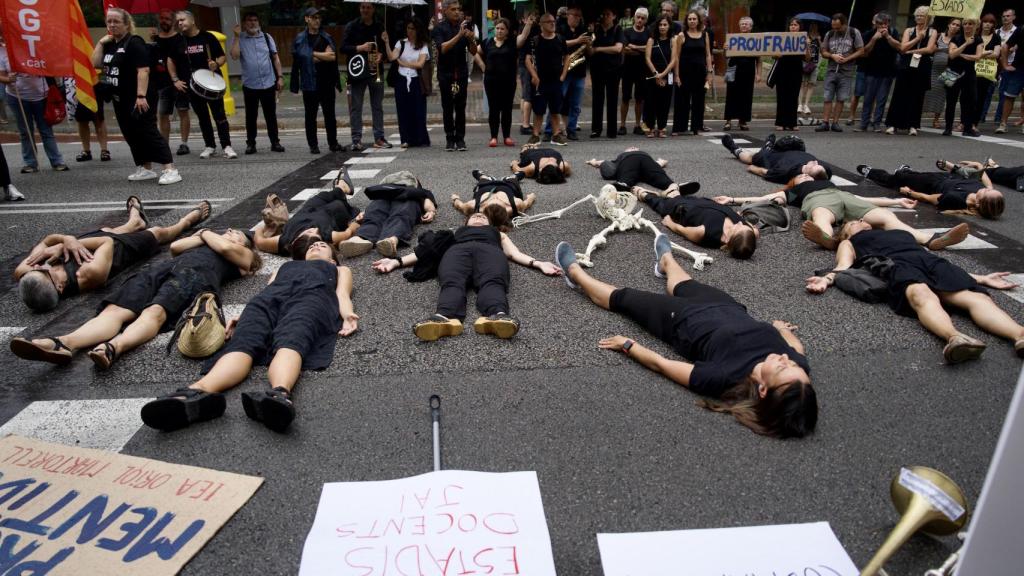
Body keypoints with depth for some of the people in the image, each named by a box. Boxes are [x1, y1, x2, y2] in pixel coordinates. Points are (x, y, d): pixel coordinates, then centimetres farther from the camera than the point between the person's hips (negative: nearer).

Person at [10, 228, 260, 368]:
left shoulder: (243, 254, 31)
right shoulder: (204, 244, 45)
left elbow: (224, 247, 10)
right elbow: (175, 247, 27)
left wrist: (206, 233, 28)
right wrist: (202, 237, 34)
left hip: (196, 273, -5)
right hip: (162, 267, 5)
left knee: (155, 312, -37)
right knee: (114, 311, -25)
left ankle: (113, 347, -62)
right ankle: (62, 344, -48)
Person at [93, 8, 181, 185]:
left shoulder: (134, 42, -11)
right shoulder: (109, 45, 14)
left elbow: (143, 70, -20)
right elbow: (96, 63, 9)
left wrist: (141, 96, -26)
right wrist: (101, 42, 4)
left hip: (138, 99, -9)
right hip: (120, 99, 9)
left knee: (148, 133, -15)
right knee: (131, 135, 11)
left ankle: (171, 170, -19)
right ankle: (146, 169, 19)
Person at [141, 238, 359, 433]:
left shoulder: (339, 270, 40)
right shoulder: (286, 265, 45)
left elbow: (342, 293, 19)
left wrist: (347, 314, -6)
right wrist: (241, 318, 6)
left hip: (313, 295, -2)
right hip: (271, 297, 3)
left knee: (290, 340, -39)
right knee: (244, 342, -32)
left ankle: (279, 394, -70)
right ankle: (198, 393, -61)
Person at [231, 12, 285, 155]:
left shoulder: (267, 37, 7)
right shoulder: (240, 40, 1)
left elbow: (275, 57, 9)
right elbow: (234, 56, -13)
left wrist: (280, 76, 2)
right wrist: (237, 37, -13)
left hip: (268, 83, 1)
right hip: (249, 85, -1)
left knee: (271, 115, 6)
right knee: (251, 116, 5)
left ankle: (275, 142, 14)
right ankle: (250, 143, 13)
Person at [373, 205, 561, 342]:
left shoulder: (498, 233, 44)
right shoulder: (455, 233, 44)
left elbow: (515, 253, 26)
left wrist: (539, 264, 5)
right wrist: (397, 261, 16)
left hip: (489, 251, 0)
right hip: (457, 251, 0)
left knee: (492, 282, -38)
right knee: (452, 283, -38)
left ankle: (498, 316, -70)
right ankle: (443, 318, -69)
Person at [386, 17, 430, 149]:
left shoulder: (423, 46, 6)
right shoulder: (401, 43, 9)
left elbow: (420, 64, -6)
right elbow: (392, 57, -4)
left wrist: (403, 63, -2)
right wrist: (387, 43, -14)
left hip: (416, 82, -1)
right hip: (402, 81, 1)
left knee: (418, 110, -2)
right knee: (403, 110, 0)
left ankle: (420, 139, 6)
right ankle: (406, 139, 4)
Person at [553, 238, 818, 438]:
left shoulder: (727, 378, -45)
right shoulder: (799, 366, -32)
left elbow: (661, 364, -31)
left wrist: (627, 344, -16)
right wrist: (781, 327, 15)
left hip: (684, 320, -4)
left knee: (622, 297, 18)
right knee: (685, 287, 34)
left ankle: (576, 273, 47)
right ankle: (666, 261, 71)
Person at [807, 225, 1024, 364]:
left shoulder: (902, 233, 44)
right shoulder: (849, 243, 33)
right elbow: (844, 266, 11)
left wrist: (981, 278, 27)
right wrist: (827, 279, -12)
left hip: (933, 261, 4)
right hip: (896, 265, -4)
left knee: (978, 297, -30)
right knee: (922, 295, -40)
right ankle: (955, 337, -68)